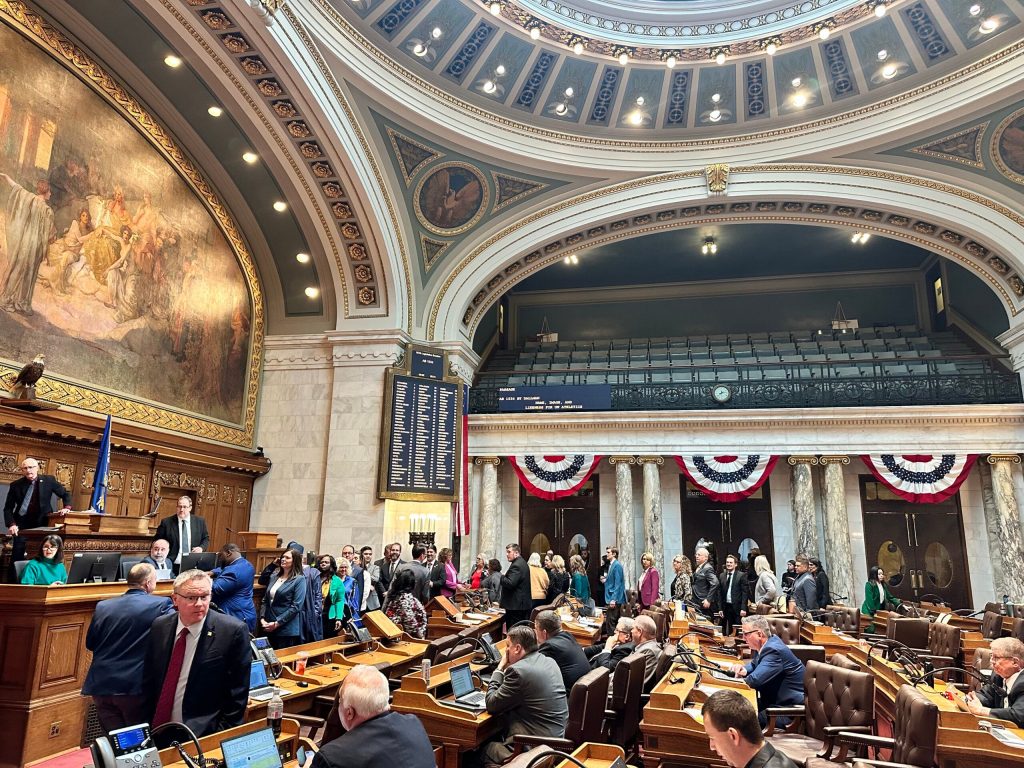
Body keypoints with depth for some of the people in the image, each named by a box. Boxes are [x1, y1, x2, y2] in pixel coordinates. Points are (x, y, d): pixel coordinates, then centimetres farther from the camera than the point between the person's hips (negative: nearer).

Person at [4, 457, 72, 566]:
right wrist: (11, 524, -13)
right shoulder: (16, 485, -2)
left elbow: (65, 494, 8)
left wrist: (67, 507, -9)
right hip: (22, 524, 0)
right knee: (17, 555, -4)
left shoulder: (49, 480, -3)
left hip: (42, 524, 0)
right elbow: (8, 508, 0)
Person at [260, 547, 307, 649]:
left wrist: (277, 623, -16)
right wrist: (262, 618, -2)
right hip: (269, 628, 6)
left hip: (287, 630, -6)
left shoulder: (299, 580, -8)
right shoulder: (274, 576, 11)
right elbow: (265, 600, 13)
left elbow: (296, 607, -15)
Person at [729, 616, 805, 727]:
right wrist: (743, 669, -3)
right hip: (777, 698, 10)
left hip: (792, 705, -10)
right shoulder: (768, 644, 4)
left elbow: (755, 680, -29)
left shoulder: (774, 650, -25)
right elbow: (754, 664, 19)